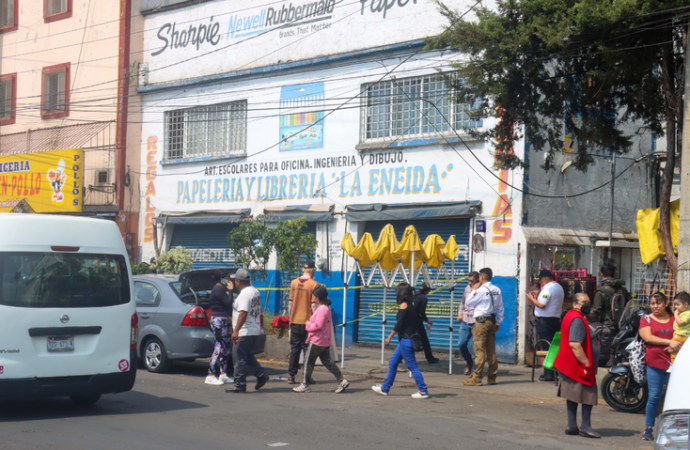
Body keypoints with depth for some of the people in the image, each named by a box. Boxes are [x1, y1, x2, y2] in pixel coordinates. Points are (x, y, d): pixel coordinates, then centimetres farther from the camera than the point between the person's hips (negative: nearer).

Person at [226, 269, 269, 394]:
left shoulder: (245, 294, -18)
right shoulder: (255, 291, 13)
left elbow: (243, 313, -25)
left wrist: (236, 331, -25)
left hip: (245, 332, -10)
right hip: (255, 330, 10)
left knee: (239, 357, -4)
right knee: (246, 355, 22)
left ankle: (240, 386, -2)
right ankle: (261, 375, 18)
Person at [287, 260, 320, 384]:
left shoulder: (294, 282, 4)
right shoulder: (314, 284, -10)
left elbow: (290, 303, 9)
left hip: (295, 321, 4)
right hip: (307, 321, -4)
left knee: (294, 349, 10)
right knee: (308, 349, 4)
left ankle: (291, 376, 9)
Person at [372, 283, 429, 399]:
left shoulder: (403, 305, -13)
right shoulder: (411, 306, 12)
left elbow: (399, 324, -17)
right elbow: (415, 323, 15)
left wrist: (389, 337, -11)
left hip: (405, 340, -10)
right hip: (405, 340, 10)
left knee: (412, 365, -5)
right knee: (393, 363, 15)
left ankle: (423, 391, -3)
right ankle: (385, 388, 22)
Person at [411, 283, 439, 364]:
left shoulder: (415, 295, 7)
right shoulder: (424, 298, -14)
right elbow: (422, 313, -15)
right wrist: (427, 320, 1)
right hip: (417, 321, -6)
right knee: (424, 340, 6)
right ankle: (430, 359, 13)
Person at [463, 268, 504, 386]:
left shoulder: (481, 290, -12)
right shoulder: (497, 290, 8)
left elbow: (468, 302, -4)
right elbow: (500, 308, 12)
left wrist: (474, 290, 5)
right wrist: (498, 322, 19)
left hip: (481, 321, -7)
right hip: (492, 321, 7)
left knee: (480, 350, -6)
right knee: (491, 350, 9)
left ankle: (476, 378, -6)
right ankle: (492, 377, 12)